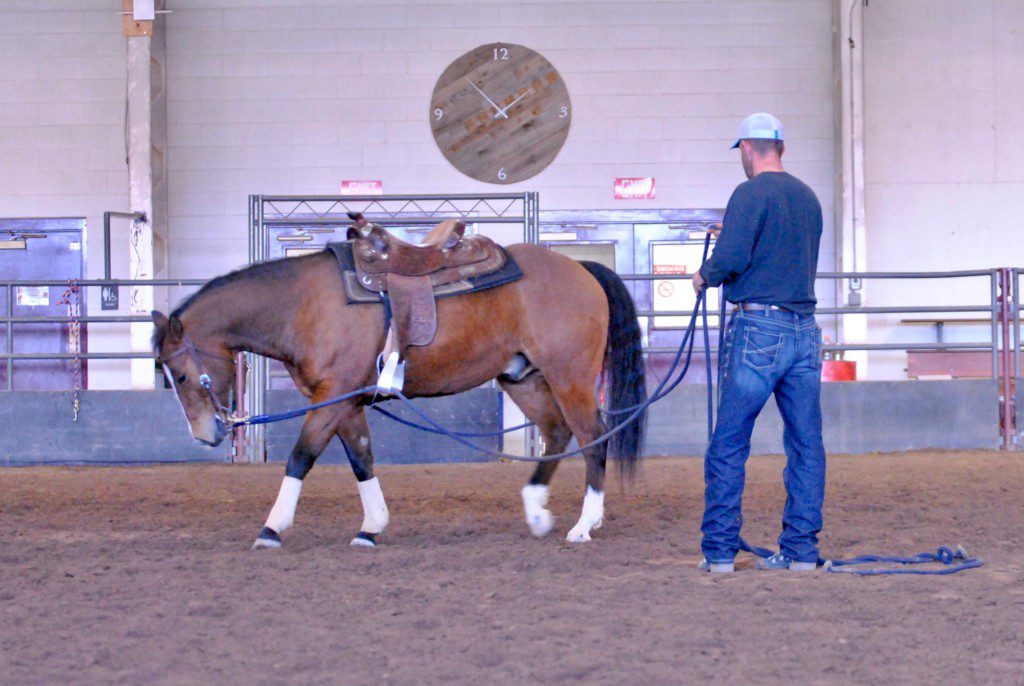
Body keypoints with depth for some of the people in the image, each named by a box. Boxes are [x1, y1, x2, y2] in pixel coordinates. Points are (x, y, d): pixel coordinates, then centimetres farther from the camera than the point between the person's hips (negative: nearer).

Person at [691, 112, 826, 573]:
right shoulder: (809, 198, 13)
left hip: (758, 329, -6)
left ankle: (719, 551, 0)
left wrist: (705, 276, 3)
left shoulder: (750, 194, -8)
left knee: (728, 445, 0)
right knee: (806, 444, 7)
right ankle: (801, 549, 8)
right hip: (805, 329, 6)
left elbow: (731, 257, -17)